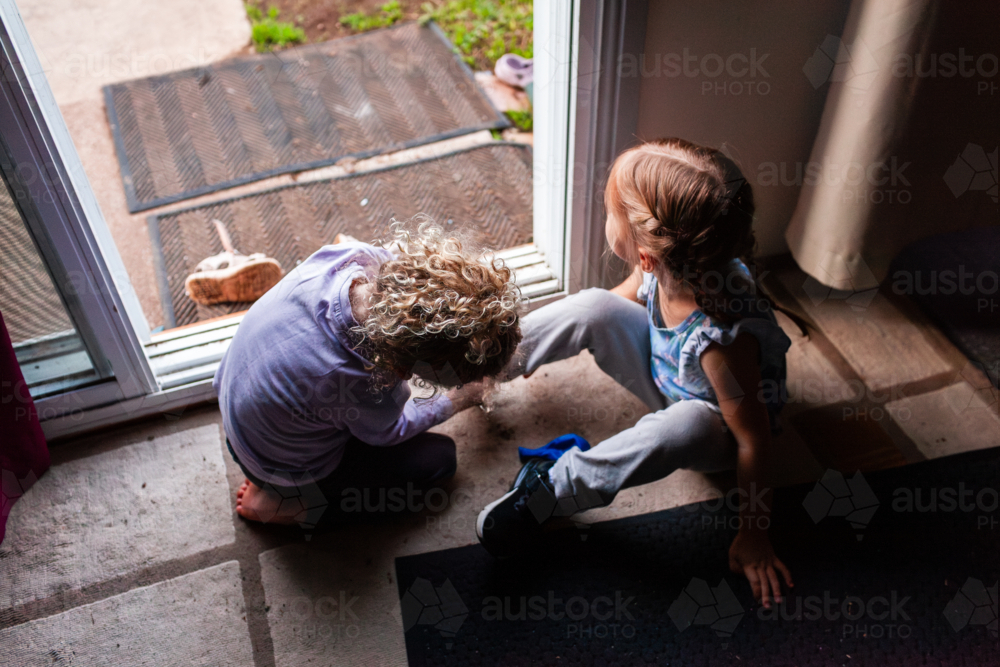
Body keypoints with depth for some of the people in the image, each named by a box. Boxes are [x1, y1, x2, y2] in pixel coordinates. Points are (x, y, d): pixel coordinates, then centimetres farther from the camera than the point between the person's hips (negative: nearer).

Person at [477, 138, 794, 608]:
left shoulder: (723, 337, -42)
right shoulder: (669, 264, -24)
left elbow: (752, 438, -31)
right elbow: (633, 291, 0)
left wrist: (753, 534, -19)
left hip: (717, 429, -6)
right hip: (664, 372, 6)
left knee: (683, 426, -40)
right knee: (595, 306, -16)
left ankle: (552, 489, -23)